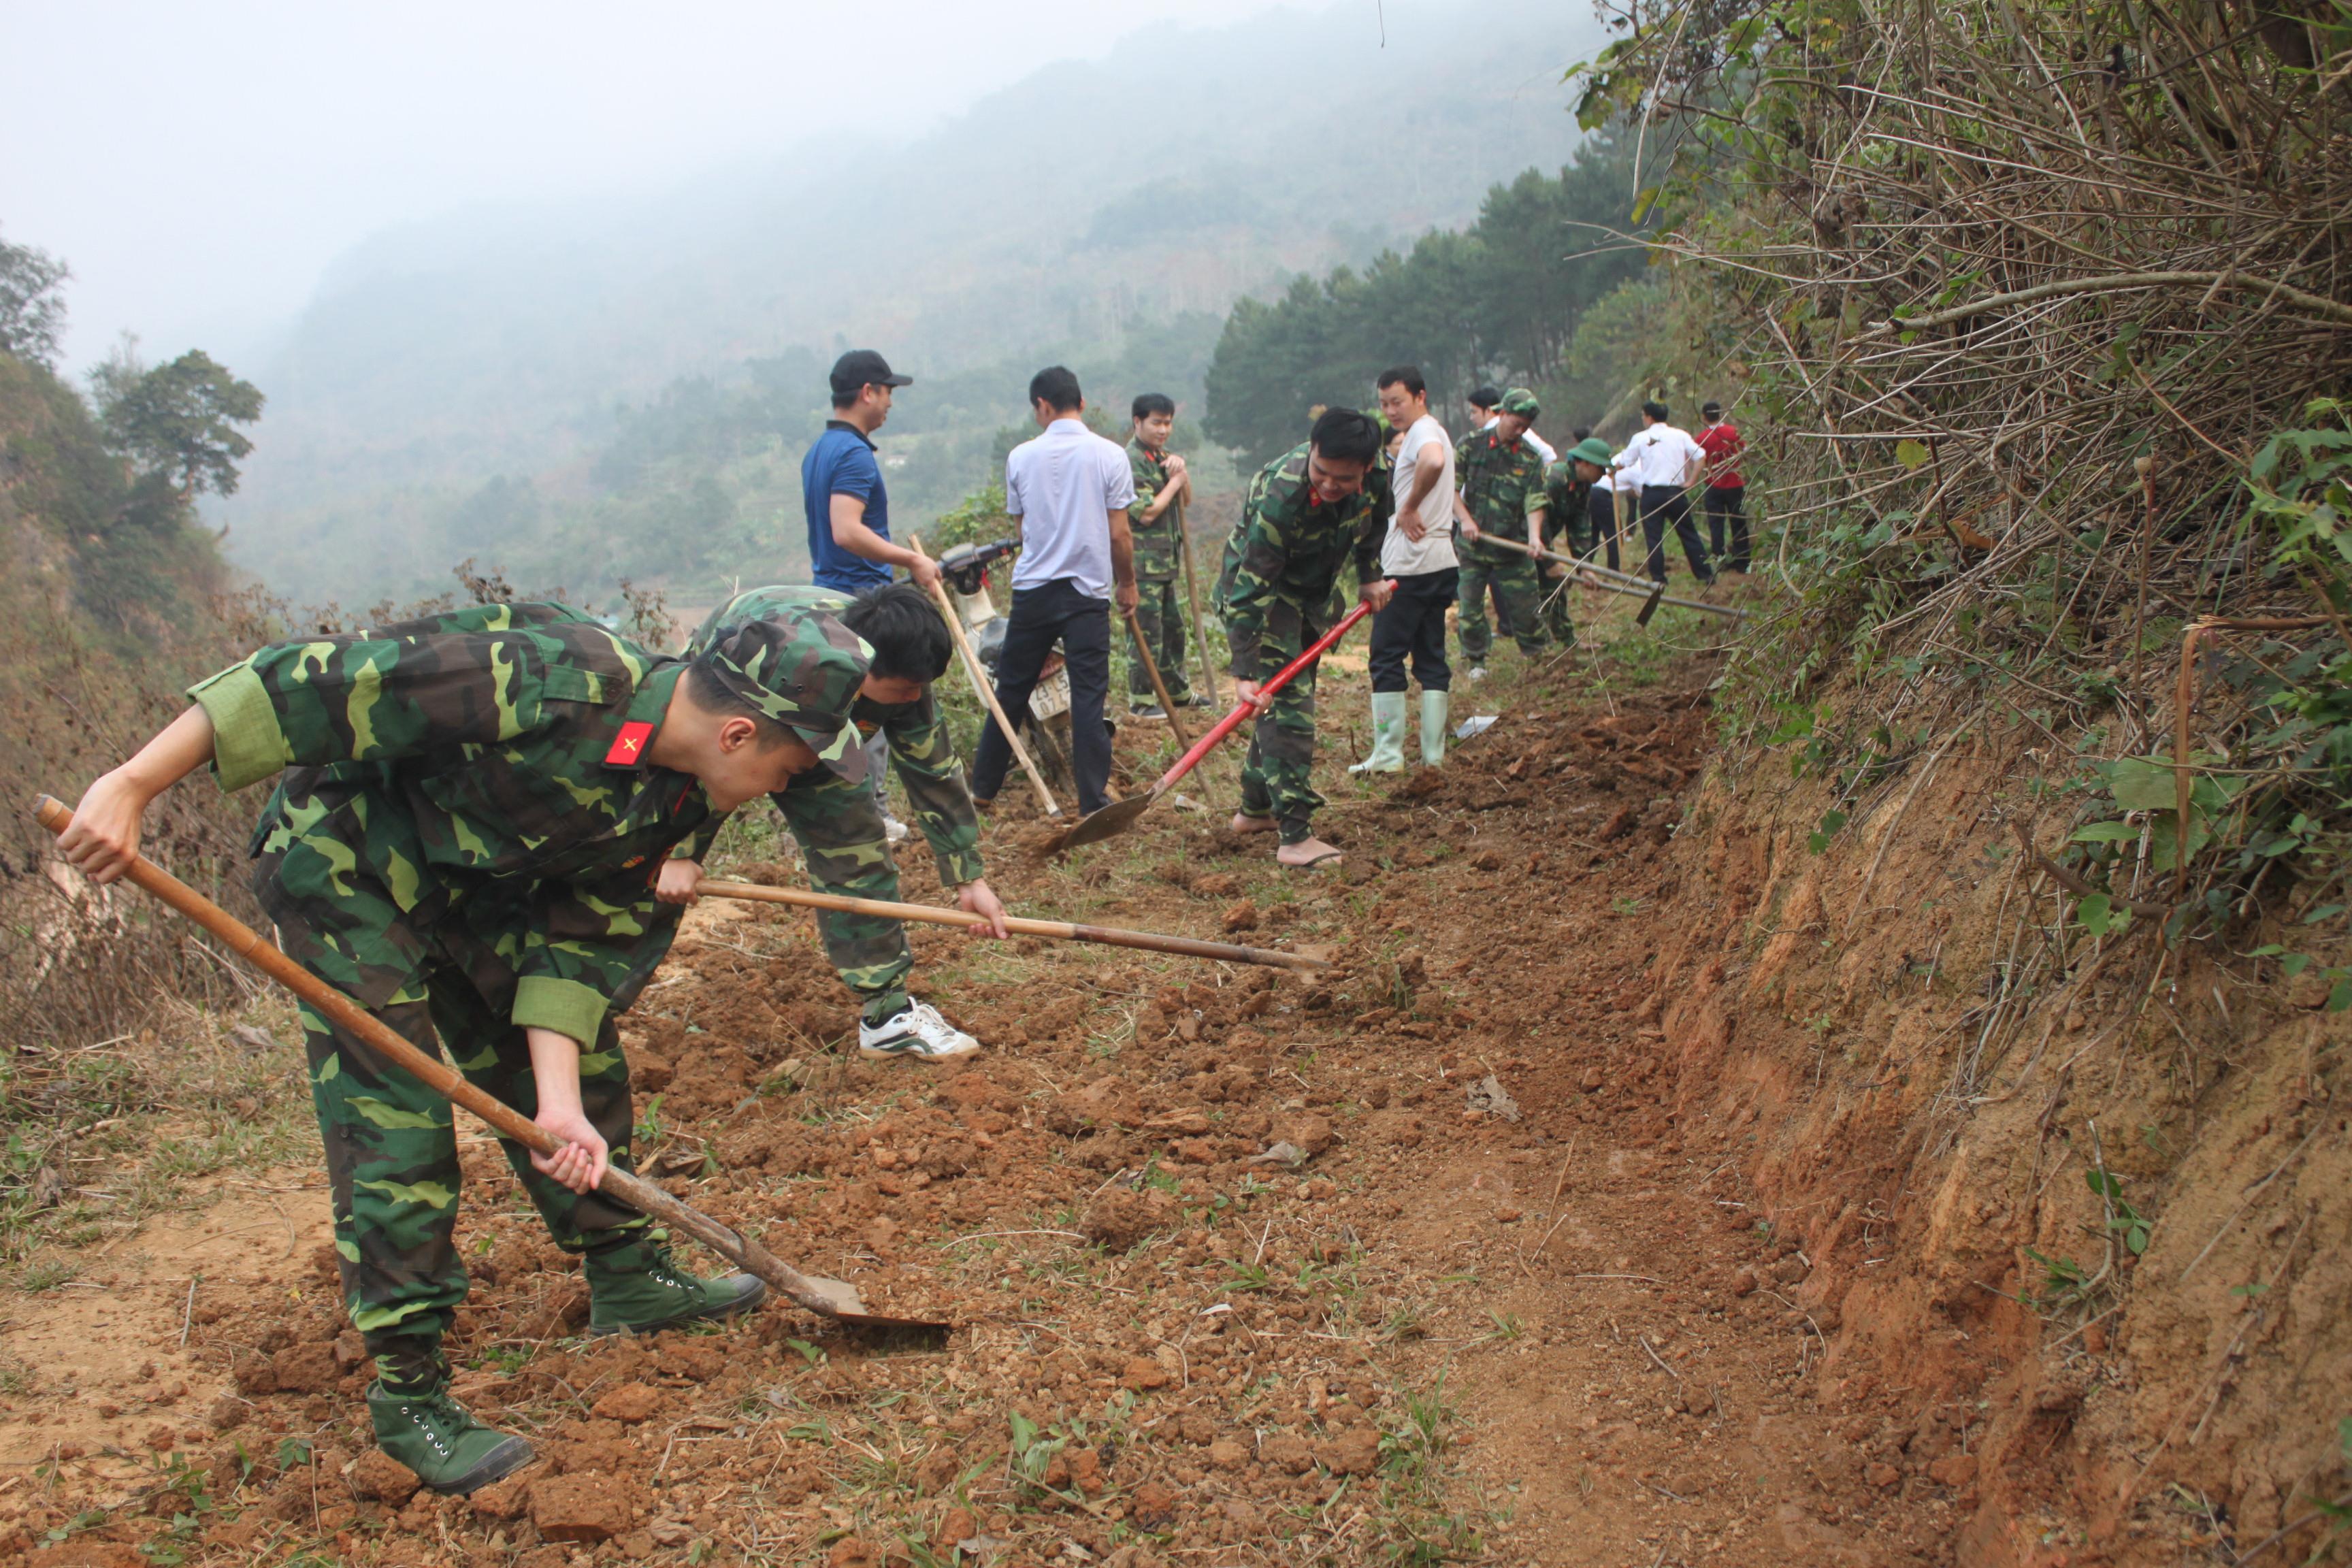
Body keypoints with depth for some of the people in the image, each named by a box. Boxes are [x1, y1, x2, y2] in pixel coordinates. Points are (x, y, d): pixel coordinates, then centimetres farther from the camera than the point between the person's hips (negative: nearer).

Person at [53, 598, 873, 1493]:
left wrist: (560, 1100, -16)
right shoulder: (548, 684, -37)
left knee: (583, 1059, 12)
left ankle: (627, 1279, 29)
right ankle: (407, 1392, 0)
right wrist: (131, 787, -35)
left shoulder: (680, 798, -11)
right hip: (347, 861, -8)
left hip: (476, 878, 8)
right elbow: (318, 682, -36)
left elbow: (585, 936, -6)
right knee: (393, 1119, -11)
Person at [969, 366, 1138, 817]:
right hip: (1089, 592, -2)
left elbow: (1020, 524, 12)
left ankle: (983, 787, 22)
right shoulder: (1110, 456, -6)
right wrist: (1127, 582, 9)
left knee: (1012, 690, 13)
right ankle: (1093, 799, 1)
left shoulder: (1022, 457, 0)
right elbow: (1119, 534, -6)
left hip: (1033, 589, 2)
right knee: (1088, 695, 1)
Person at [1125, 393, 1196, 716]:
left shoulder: (1161, 457, 15)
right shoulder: (1131, 461, -15)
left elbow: (1186, 499, 16)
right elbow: (1146, 512, -21)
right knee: (1147, 631, -7)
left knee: (1174, 626, 17)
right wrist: (1173, 483, -9)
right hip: (1144, 561, -10)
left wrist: (1181, 470, -3)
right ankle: (1140, 699, 1)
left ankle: (1178, 692, 28)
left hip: (1168, 560, 10)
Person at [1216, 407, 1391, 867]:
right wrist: (1245, 673, -38)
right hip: (1256, 592, -8)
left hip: (1309, 595, 8)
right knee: (1287, 704, -16)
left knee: (1291, 700, 15)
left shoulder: (1370, 474, -16)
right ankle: (1294, 836, -17)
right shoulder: (1280, 496, -36)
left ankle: (1255, 809, 29)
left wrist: (1370, 577, 5)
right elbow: (1250, 589, -35)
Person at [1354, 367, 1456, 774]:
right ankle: (1433, 754, 9)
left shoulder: (1424, 431, -11)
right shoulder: (1432, 434, 21)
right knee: (1431, 659, 8)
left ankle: (1388, 755, -5)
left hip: (1411, 566, -10)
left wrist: (1409, 508, -22)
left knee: (1387, 657, -6)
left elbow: (1433, 462, -34)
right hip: (1439, 561, 10)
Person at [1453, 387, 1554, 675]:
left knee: (1525, 603, 3)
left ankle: (1537, 657, 21)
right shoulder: (1470, 446, 0)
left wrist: (1534, 535, -22)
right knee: (1470, 603, 1)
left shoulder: (1531, 459, 2)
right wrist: (1465, 519, -12)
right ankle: (1476, 660, 15)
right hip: (1472, 544, 0)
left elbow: (1535, 502, -5)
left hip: (1513, 547, 1)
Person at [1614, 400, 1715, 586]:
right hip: (1676, 492, 2)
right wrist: (1690, 482, 1)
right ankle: (1706, 574, 12)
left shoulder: (1640, 438, 0)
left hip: (1651, 493, -2)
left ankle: (1658, 578, 4)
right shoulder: (1680, 435, 4)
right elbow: (1700, 456, -3)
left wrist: (1612, 469, 28)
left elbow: (1623, 464, 7)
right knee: (1689, 535, 11)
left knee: (1654, 538, 5)